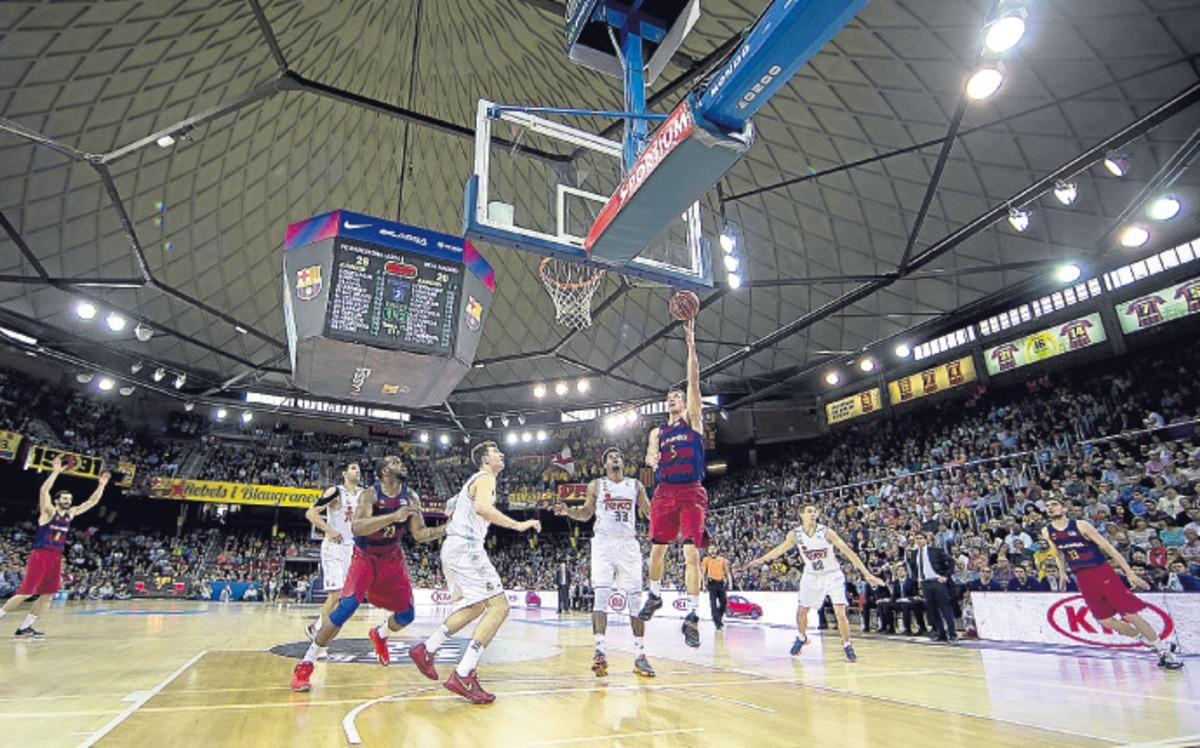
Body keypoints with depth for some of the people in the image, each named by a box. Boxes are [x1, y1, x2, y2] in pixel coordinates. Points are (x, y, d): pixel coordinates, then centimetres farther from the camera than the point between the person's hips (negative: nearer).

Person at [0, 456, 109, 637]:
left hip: (56, 558, 6)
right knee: (26, 592, -9)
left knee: (47, 595, 6)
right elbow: (43, 491, -23)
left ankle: (24, 628, 14)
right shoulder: (48, 511, -7)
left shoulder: (71, 514, 10)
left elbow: (92, 502, 13)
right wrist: (56, 472, -32)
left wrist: (101, 484, 4)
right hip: (40, 556, -6)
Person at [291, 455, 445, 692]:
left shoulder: (411, 497, -9)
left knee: (406, 615, 5)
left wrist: (447, 528, -21)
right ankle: (305, 664, -5)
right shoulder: (370, 494, -22)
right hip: (365, 557, -4)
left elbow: (420, 534, -6)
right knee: (346, 606, -23)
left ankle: (379, 635, 39)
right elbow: (356, 527, -39)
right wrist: (393, 516, -48)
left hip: (392, 559, 5)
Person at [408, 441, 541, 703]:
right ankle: (462, 676, -17)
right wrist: (518, 525, -29)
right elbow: (482, 507, -30)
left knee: (475, 607, 24)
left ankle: (426, 650, 28)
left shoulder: (475, 480, 23)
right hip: (466, 547, -11)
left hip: (454, 547, 11)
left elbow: (451, 505, 36)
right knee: (499, 607, -14)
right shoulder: (485, 478, -9)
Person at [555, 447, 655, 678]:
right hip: (603, 543, -1)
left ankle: (640, 656, 9)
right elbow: (586, 513, 13)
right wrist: (568, 511, -6)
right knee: (601, 595, -13)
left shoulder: (636, 485, 11)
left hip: (629, 544, 2)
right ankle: (600, 652, -9)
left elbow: (650, 512, 12)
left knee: (635, 599, 1)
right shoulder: (596, 485, 9)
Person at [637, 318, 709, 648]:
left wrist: (691, 342, -9)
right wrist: (652, 458, -21)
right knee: (657, 549, 9)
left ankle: (692, 617, -5)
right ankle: (654, 595, 33)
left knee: (691, 553, -9)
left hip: (691, 492, -3)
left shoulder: (692, 420, 8)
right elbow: (650, 456, 5)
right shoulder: (658, 432, 19)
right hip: (664, 492, 4)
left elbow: (693, 381, -2)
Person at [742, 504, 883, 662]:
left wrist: (867, 574, -23)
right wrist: (761, 560, -1)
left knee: (840, 613, -11)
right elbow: (780, 549, 0)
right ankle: (801, 637, 37)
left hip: (832, 575, -3)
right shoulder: (795, 534, -13)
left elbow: (848, 551, -21)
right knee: (802, 611, 9)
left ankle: (847, 646, 12)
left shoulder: (826, 532, -22)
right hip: (811, 576, 3)